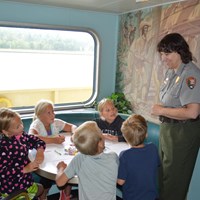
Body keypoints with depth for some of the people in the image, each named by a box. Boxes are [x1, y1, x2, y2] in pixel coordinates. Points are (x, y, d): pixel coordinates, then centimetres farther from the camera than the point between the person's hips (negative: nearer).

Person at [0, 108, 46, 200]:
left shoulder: (22, 136, -3)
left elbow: (37, 141, 9)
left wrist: (40, 151, -12)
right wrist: (25, 169, -30)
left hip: (24, 179, 6)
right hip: (12, 187, -6)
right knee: (40, 189, 10)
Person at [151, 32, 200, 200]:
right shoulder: (171, 71, 6)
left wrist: (162, 111, -20)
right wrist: (160, 110, 0)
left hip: (183, 132, -9)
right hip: (167, 128, 9)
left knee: (174, 176, 7)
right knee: (164, 171, 23)